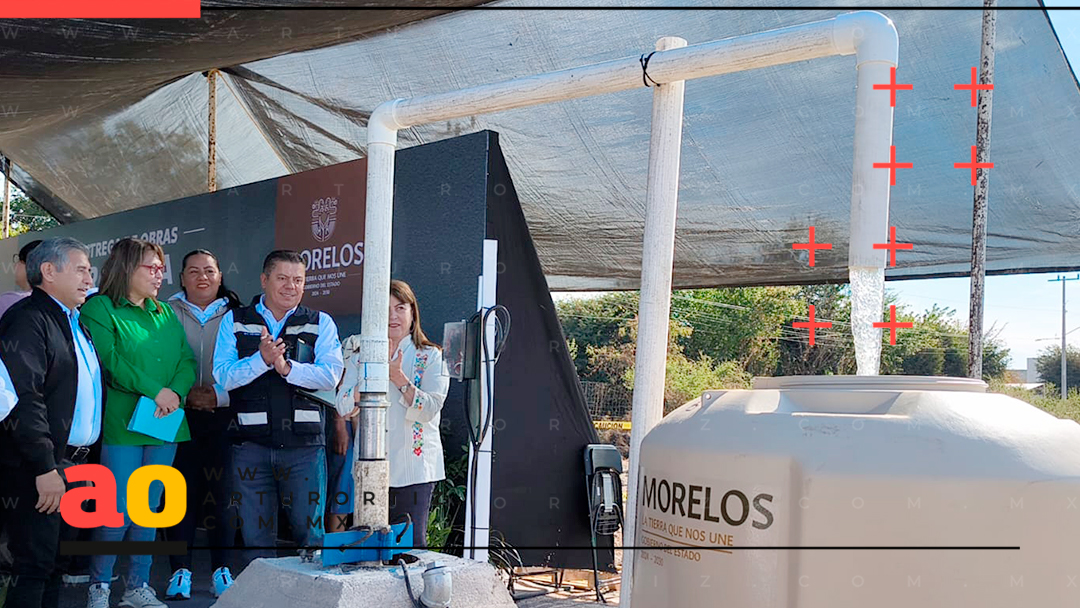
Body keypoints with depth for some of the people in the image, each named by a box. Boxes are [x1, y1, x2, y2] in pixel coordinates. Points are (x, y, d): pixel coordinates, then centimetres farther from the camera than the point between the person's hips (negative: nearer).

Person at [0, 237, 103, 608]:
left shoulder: (74, 322, 18)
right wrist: (45, 467, -23)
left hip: (74, 462, 9)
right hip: (42, 469, -9)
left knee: (55, 561, 14)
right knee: (34, 566, -4)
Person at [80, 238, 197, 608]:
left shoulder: (166, 313, 16)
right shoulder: (99, 309, -2)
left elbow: (187, 361, 9)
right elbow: (110, 359, -15)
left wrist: (176, 392, -11)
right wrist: (155, 391, -17)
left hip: (165, 425, 6)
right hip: (122, 425, -6)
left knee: (149, 510, 10)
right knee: (119, 512, -6)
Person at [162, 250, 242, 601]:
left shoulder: (235, 315, 6)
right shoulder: (168, 313, 8)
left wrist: (219, 396, -10)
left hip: (223, 416, 0)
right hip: (179, 415, 0)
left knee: (222, 493, 1)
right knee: (181, 492, 0)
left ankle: (221, 570, 11)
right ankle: (180, 571, 9)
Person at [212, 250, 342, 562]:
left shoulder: (321, 324, 9)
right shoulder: (235, 322, 10)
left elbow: (330, 375, -5)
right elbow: (223, 375, -3)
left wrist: (287, 367, -17)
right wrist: (262, 360, -18)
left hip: (304, 444, 0)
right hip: (250, 445, 1)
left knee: (310, 533, 2)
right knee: (255, 536, 8)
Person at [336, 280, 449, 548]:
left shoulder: (431, 357, 3)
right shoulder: (361, 356, 11)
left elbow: (429, 410, -9)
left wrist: (399, 377, -18)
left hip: (414, 468, -2)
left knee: (410, 544, -1)